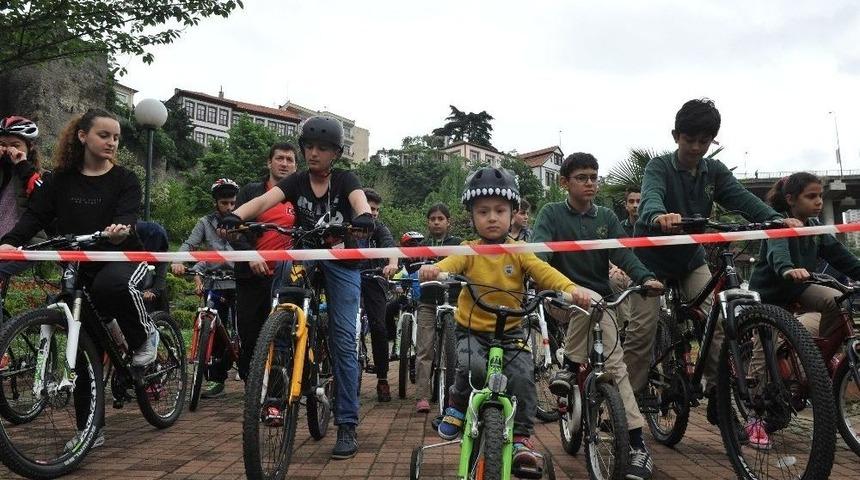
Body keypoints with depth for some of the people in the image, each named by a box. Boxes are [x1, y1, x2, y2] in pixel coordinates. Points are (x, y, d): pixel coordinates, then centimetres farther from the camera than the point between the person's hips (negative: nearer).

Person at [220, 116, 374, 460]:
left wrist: (363, 216, -53)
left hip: (341, 261, -2)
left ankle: (347, 425, 0)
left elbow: (359, 199, -28)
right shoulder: (296, 182, -1)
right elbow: (265, 200, -19)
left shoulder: (344, 179, -6)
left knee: (343, 341, -8)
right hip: (306, 253, 3)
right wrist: (237, 215, -40)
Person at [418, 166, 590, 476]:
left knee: (523, 375, -19)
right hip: (471, 330, -1)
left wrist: (570, 288, -35)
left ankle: (521, 438, -1)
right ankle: (458, 405, 3)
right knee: (473, 367, -28)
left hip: (510, 331, 1)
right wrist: (433, 270, -48)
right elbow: (450, 264, -23)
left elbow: (544, 272, -14)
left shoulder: (519, 252, -1)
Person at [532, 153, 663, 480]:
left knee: (615, 362, -11)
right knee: (590, 299, -36)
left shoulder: (606, 217, 8)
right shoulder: (551, 213, -1)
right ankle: (570, 365, -16)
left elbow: (623, 253, -2)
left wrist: (645, 278, -22)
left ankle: (636, 442, -5)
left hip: (600, 300, 3)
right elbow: (539, 248, -17)